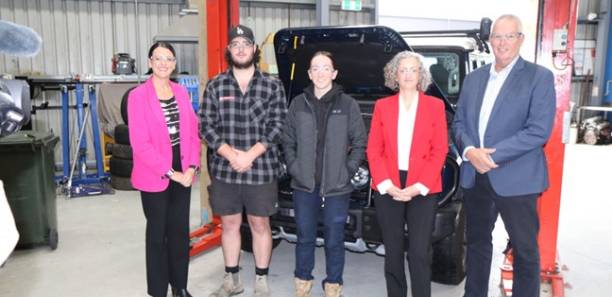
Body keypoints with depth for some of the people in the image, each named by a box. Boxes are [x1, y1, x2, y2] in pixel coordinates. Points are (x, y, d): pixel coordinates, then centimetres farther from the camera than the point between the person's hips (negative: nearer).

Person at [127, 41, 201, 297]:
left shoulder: (181, 93, 7)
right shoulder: (138, 96, -9)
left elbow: (193, 133, 7)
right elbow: (140, 143, -14)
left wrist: (191, 167, -6)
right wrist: (169, 172, -15)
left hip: (183, 173, 4)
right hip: (155, 177, -4)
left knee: (180, 231, 13)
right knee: (157, 233, 9)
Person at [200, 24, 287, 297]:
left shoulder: (272, 86, 0)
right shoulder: (215, 86, 4)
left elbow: (277, 126, -6)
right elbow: (206, 126, 0)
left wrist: (249, 156, -15)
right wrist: (231, 155, -14)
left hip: (261, 170, -2)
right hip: (224, 170, 2)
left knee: (260, 225, 10)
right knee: (230, 224, 14)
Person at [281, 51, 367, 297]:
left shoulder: (348, 104, -2)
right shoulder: (298, 103, 5)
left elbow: (360, 142, 2)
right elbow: (288, 141, 10)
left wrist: (348, 171, -6)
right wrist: (294, 167, -1)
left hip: (337, 186, -2)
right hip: (304, 185, 2)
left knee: (334, 240, 9)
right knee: (305, 237, 13)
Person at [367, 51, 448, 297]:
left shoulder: (435, 106, 3)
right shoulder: (382, 106, 7)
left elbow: (439, 151, -2)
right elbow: (374, 150, 3)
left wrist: (418, 186, -11)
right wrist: (386, 184, -9)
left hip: (423, 189, -1)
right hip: (388, 188, 2)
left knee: (420, 253, -1)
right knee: (392, 251, 11)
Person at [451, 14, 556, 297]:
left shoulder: (540, 77, -5)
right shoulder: (473, 78, 11)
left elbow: (539, 131, -14)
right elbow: (458, 123, 9)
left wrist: (492, 155, -18)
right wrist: (470, 151, -12)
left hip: (516, 178, -5)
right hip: (475, 176, 5)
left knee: (525, 249, 7)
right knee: (477, 242, 17)